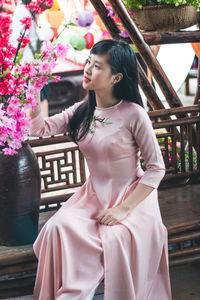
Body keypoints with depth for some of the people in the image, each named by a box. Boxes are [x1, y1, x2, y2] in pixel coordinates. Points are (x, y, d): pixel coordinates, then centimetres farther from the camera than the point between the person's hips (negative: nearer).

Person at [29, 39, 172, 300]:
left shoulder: (133, 114, -15)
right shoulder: (82, 111, 2)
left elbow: (156, 168, -13)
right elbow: (40, 127, -2)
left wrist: (124, 209, -19)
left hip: (133, 197, -5)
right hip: (93, 196, 5)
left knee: (118, 240, -32)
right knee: (59, 228, -21)